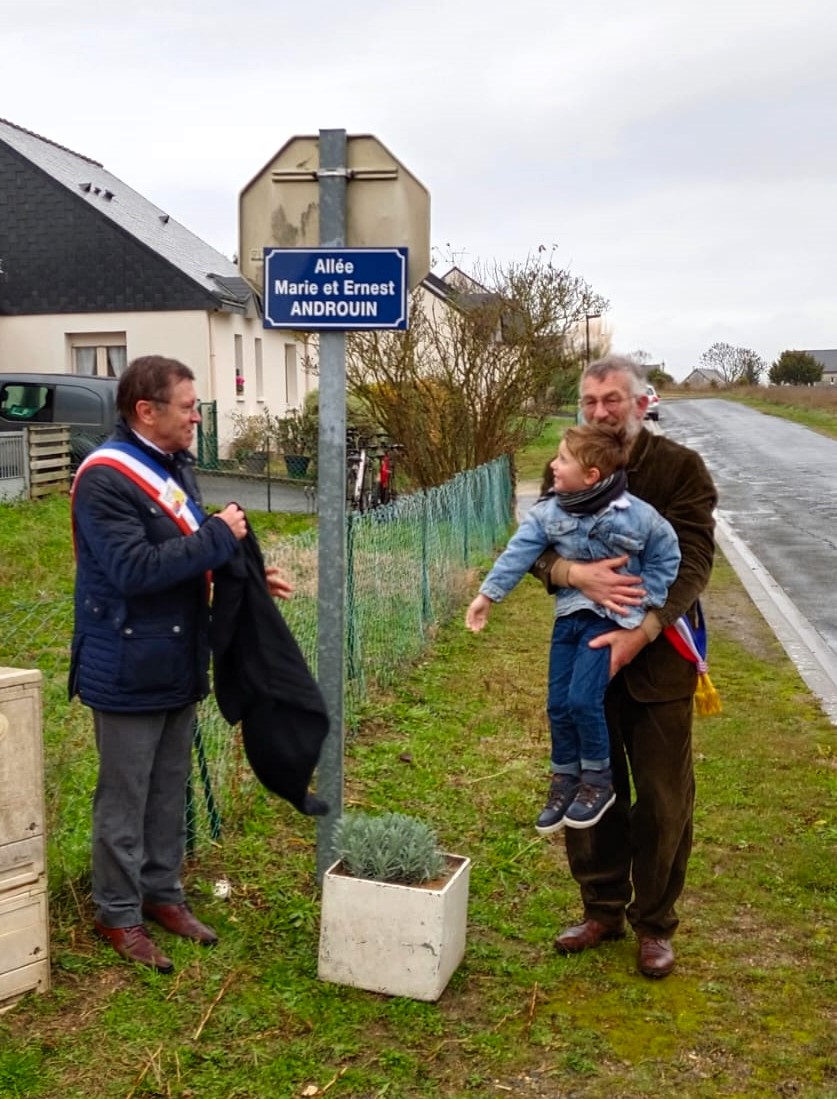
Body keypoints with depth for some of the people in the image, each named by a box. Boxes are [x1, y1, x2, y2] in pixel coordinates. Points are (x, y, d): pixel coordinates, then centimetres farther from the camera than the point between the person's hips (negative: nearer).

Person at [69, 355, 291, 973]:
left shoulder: (177, 467, 9)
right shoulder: (106, 478, -19)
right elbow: (134, 570, -28)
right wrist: (219, 536, -23)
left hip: (180, 663, 8)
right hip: (130, 671, -8)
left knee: (170, 791, 18)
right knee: (125, 799, 6)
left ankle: (162, 892, 33)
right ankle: (119, 915, 21)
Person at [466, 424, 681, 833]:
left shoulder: (637, 515, -15)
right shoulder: (549, 512, -5)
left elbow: (665, 558, -3)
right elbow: (519, 552, -7)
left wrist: (640, 605, -5)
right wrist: (488, 593, -11)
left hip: (609, 618, -5)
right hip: (568, 615, 5)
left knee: (583, 699, -15)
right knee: (558, 704, 7)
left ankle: (598, 779, 9)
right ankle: (564, 780, 27)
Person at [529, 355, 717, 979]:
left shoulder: (680, 468, -9)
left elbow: (693, 562, -16)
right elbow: (537, 548, -5)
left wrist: (639, 635, -29)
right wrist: (577, 573, -29)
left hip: (658, 656, -3)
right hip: (584, 651, 4)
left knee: (663, 800, 7)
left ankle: (654, 924, 26)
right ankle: (603, 909, 32)